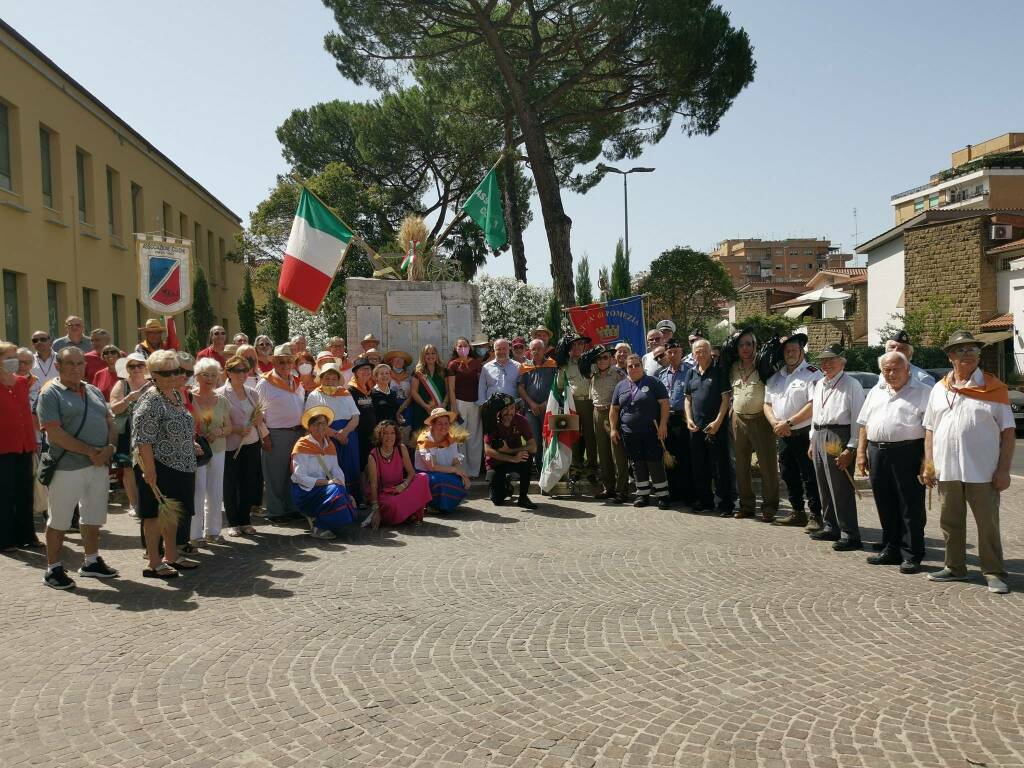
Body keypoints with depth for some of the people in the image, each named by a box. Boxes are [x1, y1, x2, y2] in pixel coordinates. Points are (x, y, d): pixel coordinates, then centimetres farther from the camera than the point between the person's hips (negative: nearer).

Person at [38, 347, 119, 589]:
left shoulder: (94, 391, 14)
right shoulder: (51, 394, -7)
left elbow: (110, 422, 13)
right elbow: (54, 432, -16)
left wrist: (110, 447, -7)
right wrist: (90, 452, -17)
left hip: (99, 466, 7)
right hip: (67, 467, -6)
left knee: (94, 517, 15)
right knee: (59, 521, 3)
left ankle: (91, 562, 29)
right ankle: (53, 569, 15)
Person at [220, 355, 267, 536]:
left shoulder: (252, 393, 11)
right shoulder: (222, 394, -6)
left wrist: (259, 418, 0)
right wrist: (236, 429, -20)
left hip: (252, 443, 5)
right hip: (231, 445, -5)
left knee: (250, 483, 5)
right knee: (231, 485, 1)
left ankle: (245, 521, 19)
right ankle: (232, 523, 14)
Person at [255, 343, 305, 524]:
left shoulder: (297, 382, 13)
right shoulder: (265, 383, -5)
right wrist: (265, 435, -11)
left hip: (297, 433, 6)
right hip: (276, 434, -6)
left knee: (293, 473, 12)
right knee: (275, 475, 0)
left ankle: (292, 508, 22)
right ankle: (274, 512, 9)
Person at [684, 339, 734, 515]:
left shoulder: (719, 371, -4)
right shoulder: (692, 373, 12)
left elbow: (726, 397, -8)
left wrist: (718, 422, -15)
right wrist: (689, 419, 2)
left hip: (716, 426, -6)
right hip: (696, 426, 6)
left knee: (721, 466, -2)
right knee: (699, 466, 11)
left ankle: (725, 504, 4)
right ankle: (705, 501, 23)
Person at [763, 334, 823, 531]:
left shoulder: (812, 374, -6)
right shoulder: (775, 377, 15)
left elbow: (814, 405, -16)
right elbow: (767, 404, 16)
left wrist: (788, 422, -16)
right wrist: (775, 424, -3)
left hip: (805, 434, -7)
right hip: (783, 435, 7)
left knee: (810, 477, -5)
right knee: (789, 476, 14)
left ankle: (815, 516, 2)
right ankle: (798, 513, 25)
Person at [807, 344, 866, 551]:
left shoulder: (851, 385, -8)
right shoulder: (819, 385, 17)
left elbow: (858, 418, -12)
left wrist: (851, 448, -17)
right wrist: (813, 441, 20)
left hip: (838, 440, -8)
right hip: (819, 438, 8)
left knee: (841, 489, -9)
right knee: (824, 487, 14)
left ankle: (850, 535, -4)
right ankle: (830, 527, 26)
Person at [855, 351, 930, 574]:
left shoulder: (923, 393, -1)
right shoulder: (875, 393, 18)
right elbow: (864, 424, 19)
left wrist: (927, 461, -15)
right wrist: (861, 453, 11)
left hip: (908, 453, -6)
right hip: (877, 453, 6)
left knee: (911, 507, -1)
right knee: (885, 506, 12)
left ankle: (911, 556, 6)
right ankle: (891, 550, 24)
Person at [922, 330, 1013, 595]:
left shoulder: (994, 388, 0)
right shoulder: (939, 389, 10)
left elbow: (1007, 431, -2)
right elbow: (930, 430, 14)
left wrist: (1003, 469, -8)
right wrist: (929, 464, 6)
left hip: (982, 472, -3)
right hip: (946, 471, 4)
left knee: (988, 524, 3)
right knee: (950, 523, 13)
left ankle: (994, 573, 15)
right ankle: (955, 568, 27)